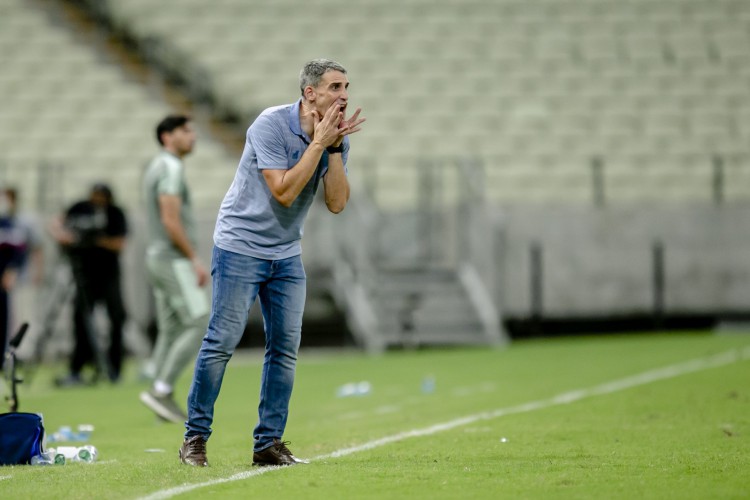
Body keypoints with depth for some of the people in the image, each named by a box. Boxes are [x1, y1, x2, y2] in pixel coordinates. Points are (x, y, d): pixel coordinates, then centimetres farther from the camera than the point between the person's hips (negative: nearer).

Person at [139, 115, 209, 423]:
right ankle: (161, 390, -12)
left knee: (170, 331, 9)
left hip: (159, 258, 10)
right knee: (199, 326, -10)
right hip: (174, 259, -10)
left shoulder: (157, 167, 18)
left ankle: (164, 400, 8)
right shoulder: (171, 168, -13)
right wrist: (195, 259, -17)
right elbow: (171, 220, -21)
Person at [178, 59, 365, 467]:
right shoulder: (271, 124, -17)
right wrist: (318, 143, -22)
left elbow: (336, 203, -8)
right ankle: (194, 438, 0)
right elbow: (284, 191, -24)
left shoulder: (335, 138, 1)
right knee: (222, 342, -8)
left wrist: (334, 148, -16)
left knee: (285, 348, 1)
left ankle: (269, 444, 8)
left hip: (286, 254, 6)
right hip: (240, 246, -6)